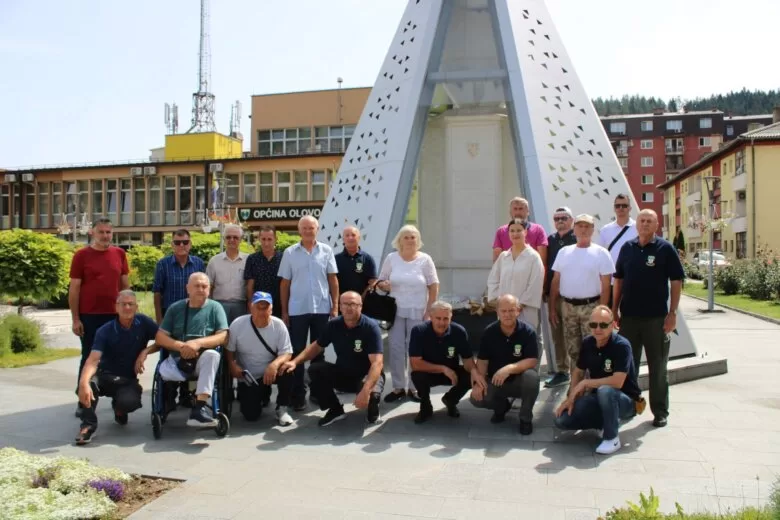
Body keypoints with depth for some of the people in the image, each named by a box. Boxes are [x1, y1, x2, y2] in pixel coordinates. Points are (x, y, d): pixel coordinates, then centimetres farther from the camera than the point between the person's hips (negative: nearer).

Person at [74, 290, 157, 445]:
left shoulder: (143, 323, -6)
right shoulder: (105, 331, -13)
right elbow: (94, 359, -26)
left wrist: (144, 353, -19)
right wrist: (83, 382, -44)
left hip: (128, 380, 1)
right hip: (105, 376, 0)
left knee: (129, 401, -33)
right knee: (88, 382, -35)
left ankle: (119, 409, 8)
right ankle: (88, 425, -14)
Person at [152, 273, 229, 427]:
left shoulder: (215, 307, 4)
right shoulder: (175, 308, 8)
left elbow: (223, 336, -6)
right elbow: (160, 338, 4)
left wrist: (198, 342, -22)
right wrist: (181, 346, -15)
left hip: (202, 360, -1)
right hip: (177, 360, 1)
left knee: (212, 355, -36)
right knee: (164, 371, -32)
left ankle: (198, 409, -36)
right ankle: (197, 390, -4)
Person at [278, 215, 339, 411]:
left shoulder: (326, 251, 3)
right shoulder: (290, 253, 1)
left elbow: (333, 280, 5)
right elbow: (285, 283, 3)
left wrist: (335, 306, -1)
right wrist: (284, 311, 0)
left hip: (322, 309, 1)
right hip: (297, 310, -1)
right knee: (297, 352, 3)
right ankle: (298, 395, 11)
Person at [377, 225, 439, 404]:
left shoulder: (425, 259, -1)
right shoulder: (391, 258, 3)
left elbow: (433, 287, 0)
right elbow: (380, 281, 9)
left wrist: (429, 311, -5)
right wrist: (383, 285, -16)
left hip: (417, 312, -1)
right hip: (396, 311, 2)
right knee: (396, 349, 2)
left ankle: (414, 387, 14)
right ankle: (398, 387, 13)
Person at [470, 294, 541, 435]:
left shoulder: (528, 331, -15)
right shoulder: (489, 332, -8)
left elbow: (532, 361, -21)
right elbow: (482, 360, -5)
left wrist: (509, 368, -37)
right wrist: (479, 381, -22)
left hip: (520, 380, -2)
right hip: (495, 380, 2)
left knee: (532, 376, -35)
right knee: (476, 397, -24)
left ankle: (526, 418, -8)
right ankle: (502, 406, 14)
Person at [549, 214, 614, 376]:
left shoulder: (600, 253, -3)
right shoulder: (564, 252, 9)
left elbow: (605, 285, -6)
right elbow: (555, 282, 10)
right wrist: (552, 308, 6)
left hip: (591, 307, -4)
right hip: (567, 307, 4)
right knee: (573, 350, 11)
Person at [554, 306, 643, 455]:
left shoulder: (621, 346, -22)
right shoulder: (587, 343, -3)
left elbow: (617, 381, -31)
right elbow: (578, 371, 9)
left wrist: (585, 383, -23)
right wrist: (571, 398, -4)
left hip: (626, 401, -6)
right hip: (599, 399, 6)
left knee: (605, 391, -40)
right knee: (562, 419, -10)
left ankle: (612, 438, -17)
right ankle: (609, 420, 11)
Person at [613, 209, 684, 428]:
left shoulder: (665, 248, -4)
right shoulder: (627, 248, 6)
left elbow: (676, 281, -5)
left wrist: (672, 313, -10)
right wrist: (615, 309, 6)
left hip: (656, 317, -3)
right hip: (628, 316, 3)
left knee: (658, 367, 7)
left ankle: (660, 412, 19)